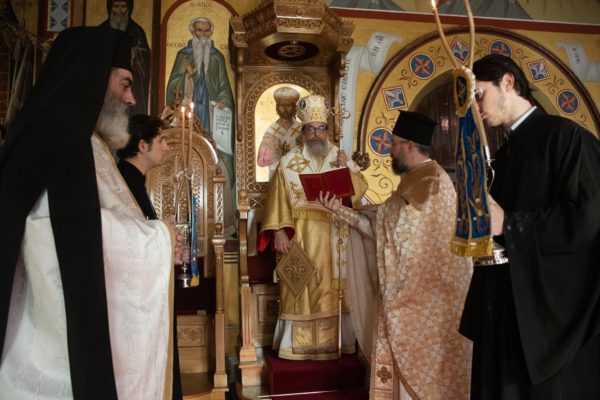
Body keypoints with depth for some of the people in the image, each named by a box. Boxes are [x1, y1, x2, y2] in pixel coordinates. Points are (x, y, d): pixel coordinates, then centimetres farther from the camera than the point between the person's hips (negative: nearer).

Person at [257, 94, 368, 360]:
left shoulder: (341, 158, 9)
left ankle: (333, 341, 15)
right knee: (300, 289, 0)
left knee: (333, 288, 4)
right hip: (300, 236, -2)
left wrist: (347, 169, -14)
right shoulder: (289, 161, 2)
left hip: (334, 238, 2)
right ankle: (298, 344, 9)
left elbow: (360, 189, 1)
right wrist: (279, 231, -13)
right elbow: (279, 198, -4)